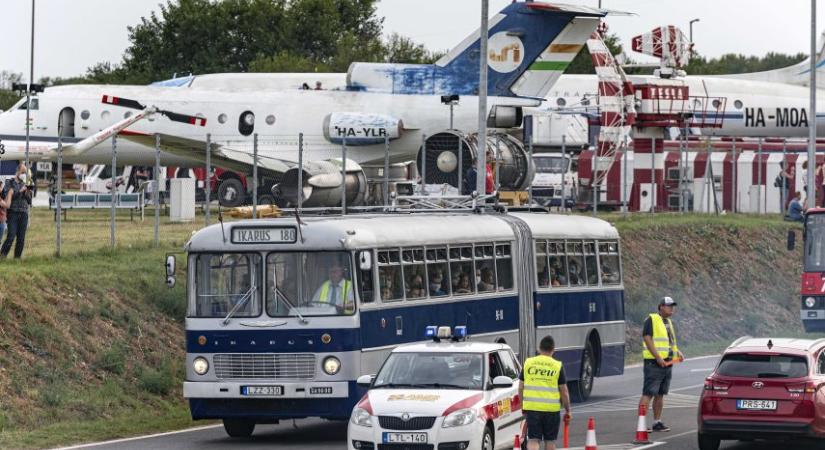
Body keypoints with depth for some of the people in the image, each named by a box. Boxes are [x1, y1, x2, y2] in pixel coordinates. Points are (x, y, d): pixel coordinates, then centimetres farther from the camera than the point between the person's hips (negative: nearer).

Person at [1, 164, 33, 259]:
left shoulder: (25, 185, 15)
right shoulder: (10, 183, 4)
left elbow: (29, 201, 15)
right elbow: (7, 196, -10)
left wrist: (27, 193, -5)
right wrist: (20, 191, -15)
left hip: (24, 213, 4)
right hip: (13, 213, -4)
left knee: (21, 239, 0)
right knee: (11, 237, -14)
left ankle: (17, 257, 5)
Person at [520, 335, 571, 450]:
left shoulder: (528, 363, 4)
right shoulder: (558, 366, -3)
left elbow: (521, 388, 8)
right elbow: (564, 391, -1)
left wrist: (523, 406, 19)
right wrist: (567, 410, 10)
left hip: (532, 407, 1)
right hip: (552, 409, -1)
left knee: (533, 440, 1)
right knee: (550, 440, 12)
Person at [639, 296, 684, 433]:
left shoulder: (668, 322, 19)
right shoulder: (651, 320, -8)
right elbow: (647, 339, -17)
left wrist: (677, 352, 9)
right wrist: (658, 357, -24)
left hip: (667, 364, 9)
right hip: (654, 364, -9)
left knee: (660, 394, 11)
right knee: (648, 394, -12)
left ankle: (657, 422, 16)